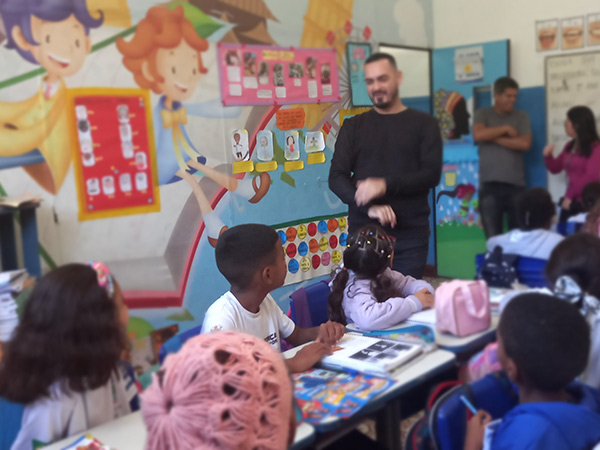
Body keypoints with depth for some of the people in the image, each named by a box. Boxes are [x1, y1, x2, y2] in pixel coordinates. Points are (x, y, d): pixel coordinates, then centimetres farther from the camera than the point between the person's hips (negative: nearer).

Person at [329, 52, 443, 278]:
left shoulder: (424, 123, 6)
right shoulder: (353, 127, 9)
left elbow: (431, 174, -4)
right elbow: (336, 178, 0)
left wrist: (386, 185, -18)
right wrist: (369, 207, -17)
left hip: (410, 235, -1)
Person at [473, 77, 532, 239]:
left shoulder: (521, 117, 10)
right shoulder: (482, 114, 9)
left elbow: (525, 144, -5)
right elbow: (478, 135, -10)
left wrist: (495, 138, -4)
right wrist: (506, 129, -3)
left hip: (515, 184, 1)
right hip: (489, 184, 0)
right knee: (493, 238, 0)